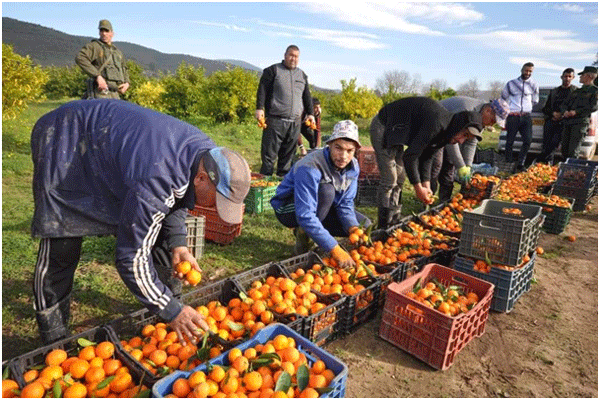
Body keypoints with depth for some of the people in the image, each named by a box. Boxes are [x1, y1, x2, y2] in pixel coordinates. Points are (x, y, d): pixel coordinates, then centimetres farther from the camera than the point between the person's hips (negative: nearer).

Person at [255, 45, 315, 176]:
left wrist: (310, 113, 17)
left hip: (295, 122, 5)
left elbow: (306, 96, 24)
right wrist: (260, 108, -13)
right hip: (275, 120, -4)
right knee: (269, 153, -4)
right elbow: (262, 90, -2)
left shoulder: (302, 75, 21)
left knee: (288, 154, 6)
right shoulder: (273, 70, 5)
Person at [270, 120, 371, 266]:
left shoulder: (353, 166, -11)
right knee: (326, 190, -34)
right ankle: (303, 235, -13)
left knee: (364, 225, -2)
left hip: (319, 209, 7)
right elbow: (305, 216, -41)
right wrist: (335, 249, -45)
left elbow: (346, 204, -7)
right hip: (288, 209, -7)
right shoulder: (310, 168, -35)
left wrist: (354, 229, -28)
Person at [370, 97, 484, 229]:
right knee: (390, 181, -11)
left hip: (393, 132, 10)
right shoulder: (436, 124, -29)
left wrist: (426, 185, -2)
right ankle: (383, 228, -3)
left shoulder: (446, 130, 2)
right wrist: (418, 188, -22)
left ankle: (394, 223, 19)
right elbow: (409, 156, -30)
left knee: (399, 178, 11)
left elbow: (427, 156, 8)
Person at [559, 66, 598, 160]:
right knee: (564, 148, 5)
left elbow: (593, 107, -8)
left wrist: (576, 112, -17)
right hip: (568, 121, 7)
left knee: (573, 150, -14)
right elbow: (564, 104, 21)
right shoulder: (577, 91, 26)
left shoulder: (594, 91, 5)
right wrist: (565, 111, -2)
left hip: (581, 122, -6)